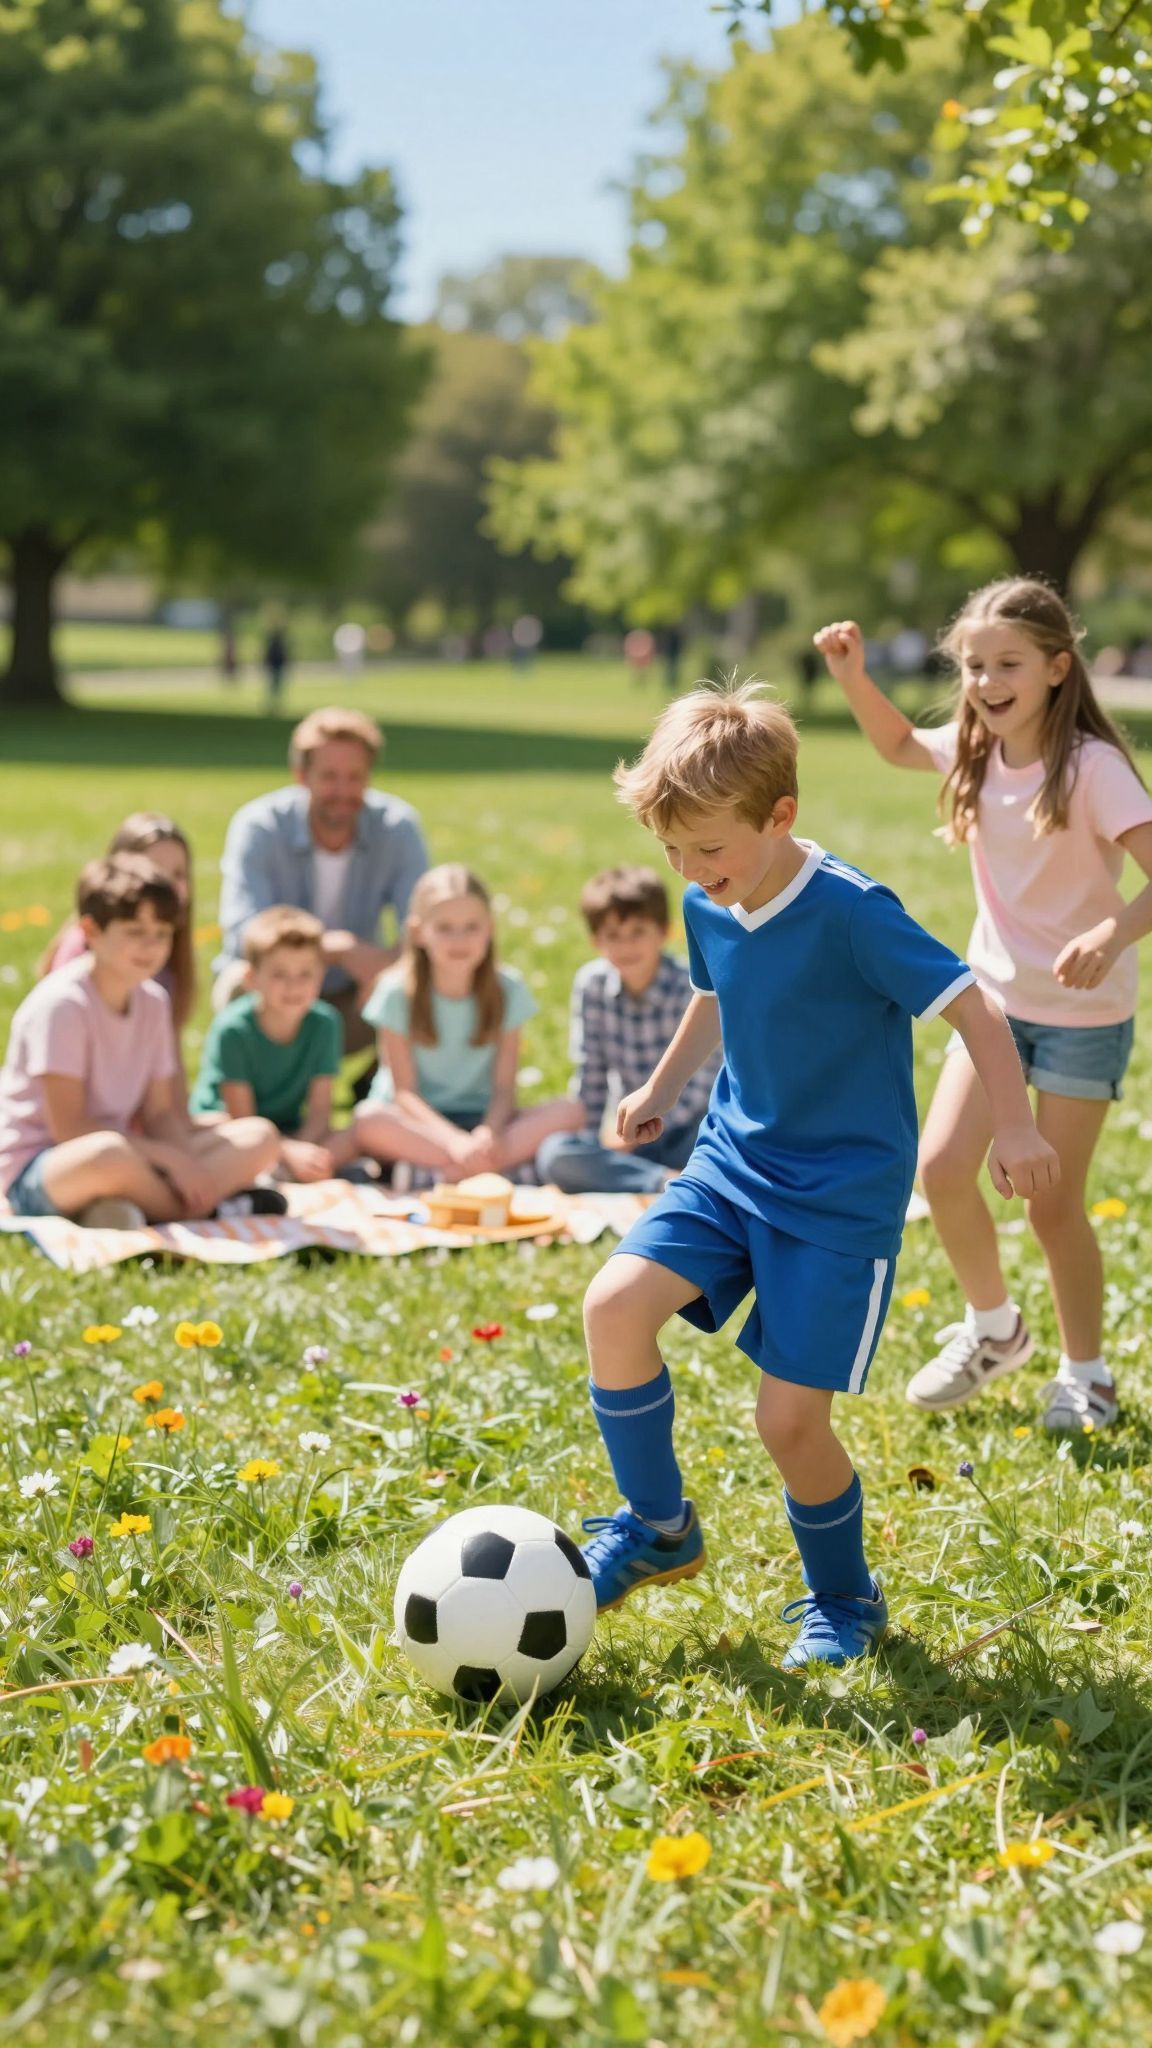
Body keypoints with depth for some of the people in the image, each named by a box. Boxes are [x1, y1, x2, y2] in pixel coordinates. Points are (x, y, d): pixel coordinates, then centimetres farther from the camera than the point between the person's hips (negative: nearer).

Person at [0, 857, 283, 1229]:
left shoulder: (153, 1002, 6)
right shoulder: (61, 1004, -17)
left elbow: (161, 1113, 7)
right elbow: (67, 1127, -21)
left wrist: (186, 1165, -15)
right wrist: (169, 1157, -20)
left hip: (125, 1153, 7)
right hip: (37, 1173, -7)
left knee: (259, 1137, -5)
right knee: (109, 1155, -42)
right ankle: (205, 1209, -13)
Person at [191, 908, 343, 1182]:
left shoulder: (324, 1023, -6)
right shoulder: (232, 1029, -20)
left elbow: (320, 1109, -8)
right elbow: (242, 1120, -19)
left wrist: (302, 1147, -30)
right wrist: (291, 1152, -36)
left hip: (291, 1133, 5)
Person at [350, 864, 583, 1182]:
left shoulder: (507, 990, 0)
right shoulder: (397, 993, -7)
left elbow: (504, 1087, -3)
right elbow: (404, 1091, -11)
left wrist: (488, 1133, -26)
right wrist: (454, 1141, -28)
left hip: (481, 1120, 2)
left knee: (569, 1112, -23)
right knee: (368, 1120, -36)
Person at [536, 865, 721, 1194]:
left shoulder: (690, 989, -14)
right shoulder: (591, 985, -3)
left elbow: (699, 1084, -14)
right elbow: (590, 1073, 3)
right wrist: (586, 1139, -3)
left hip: (687, 1127, -4)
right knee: (552, 1155, -25)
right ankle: (667, 1183, -31)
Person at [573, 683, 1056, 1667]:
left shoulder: (852, 913, -21)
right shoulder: (708, 908, 0)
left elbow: (969, 1002, -17)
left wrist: (1014, 1127, -22)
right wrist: (662, 1087, 24)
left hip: (843, 1193, -6)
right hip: (734, 1165, 6)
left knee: (791, 1418, -8)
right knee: (614, 1304, -16)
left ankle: (843, 1600, 21)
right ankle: (659, 1528, 6)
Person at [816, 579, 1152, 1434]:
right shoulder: (976, 751, -3)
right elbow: (898, 745, 19)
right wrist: (854, 679, 3)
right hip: (995, 994, 5)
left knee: (1054, 1204, 1)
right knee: (942, 1166, -6)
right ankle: (994, 1329, 19)